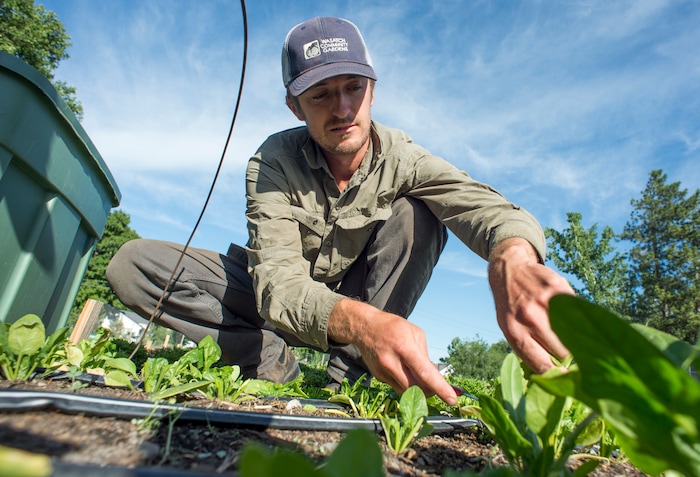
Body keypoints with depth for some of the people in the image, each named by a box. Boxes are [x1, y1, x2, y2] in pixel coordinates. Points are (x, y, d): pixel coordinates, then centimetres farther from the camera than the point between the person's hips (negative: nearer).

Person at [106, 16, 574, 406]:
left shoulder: (401, 157, -17)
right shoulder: (273, 163, -21)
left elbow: (481, 202, -33)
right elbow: (279, 280, -34)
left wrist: (512, 258, -58)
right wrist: (359, 321, -55)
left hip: (359, 296, 1)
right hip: (283, 302, 0)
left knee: (418, 213, -24)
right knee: (133, 264, -18)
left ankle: (350, 372, -22)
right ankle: (271, 359, -14)